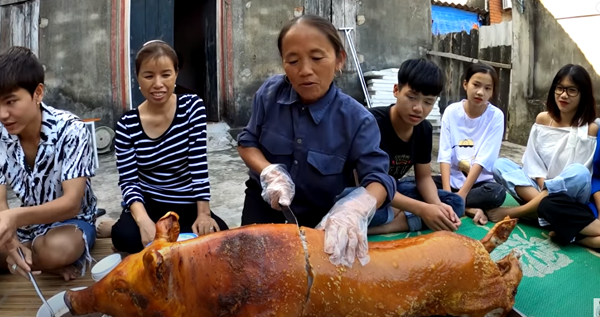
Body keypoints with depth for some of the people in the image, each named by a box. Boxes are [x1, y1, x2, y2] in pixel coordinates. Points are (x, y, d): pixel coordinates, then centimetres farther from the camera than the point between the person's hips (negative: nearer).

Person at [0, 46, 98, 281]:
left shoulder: (71, 130, -23)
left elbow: (71, 204, -29)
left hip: (71, 220, -4)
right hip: (26, 222, 5)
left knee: (57, 248, -39)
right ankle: (52, 266, -11)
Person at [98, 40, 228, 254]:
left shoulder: (192, 107, -7)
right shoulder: (127, 125, -8)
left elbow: (199, 166, -11)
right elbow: (128, 181, -11)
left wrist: (203, 213, -20)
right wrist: (144, 221, -31)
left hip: (187, 206, 2)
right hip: (148, 204, -2)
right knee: (127, 236, -34)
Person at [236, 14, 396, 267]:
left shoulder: (357, 120, -23)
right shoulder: (270, 93, -15)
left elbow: (377, 178, -31)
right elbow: (247, 142, -4)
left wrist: (355, 210, -55)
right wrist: (269, 172, -26)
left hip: (322, 217, -2)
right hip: (265, 205, 2)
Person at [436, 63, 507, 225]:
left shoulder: (496, 116, -9)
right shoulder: (452, 111, -4)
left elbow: (483, 160, -15)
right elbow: (445, 155, -10)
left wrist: (461, 195, -23)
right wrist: (447, 192, -24)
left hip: (479, 181, -2)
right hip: (453, 178, 2)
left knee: (497, 193, -34)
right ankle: (469, 209, -19)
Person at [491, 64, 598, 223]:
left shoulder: (590, 128, -7)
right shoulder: (542, 119, 4)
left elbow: (579, 175, -11)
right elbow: (533, 160, 3)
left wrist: (548, 189, -22)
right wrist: (543, 186, -14)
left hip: (569, 197, -3)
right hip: (536, 189, 4)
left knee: (579, 172, -35)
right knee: (500, 164, -15)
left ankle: (514, 212, -28)